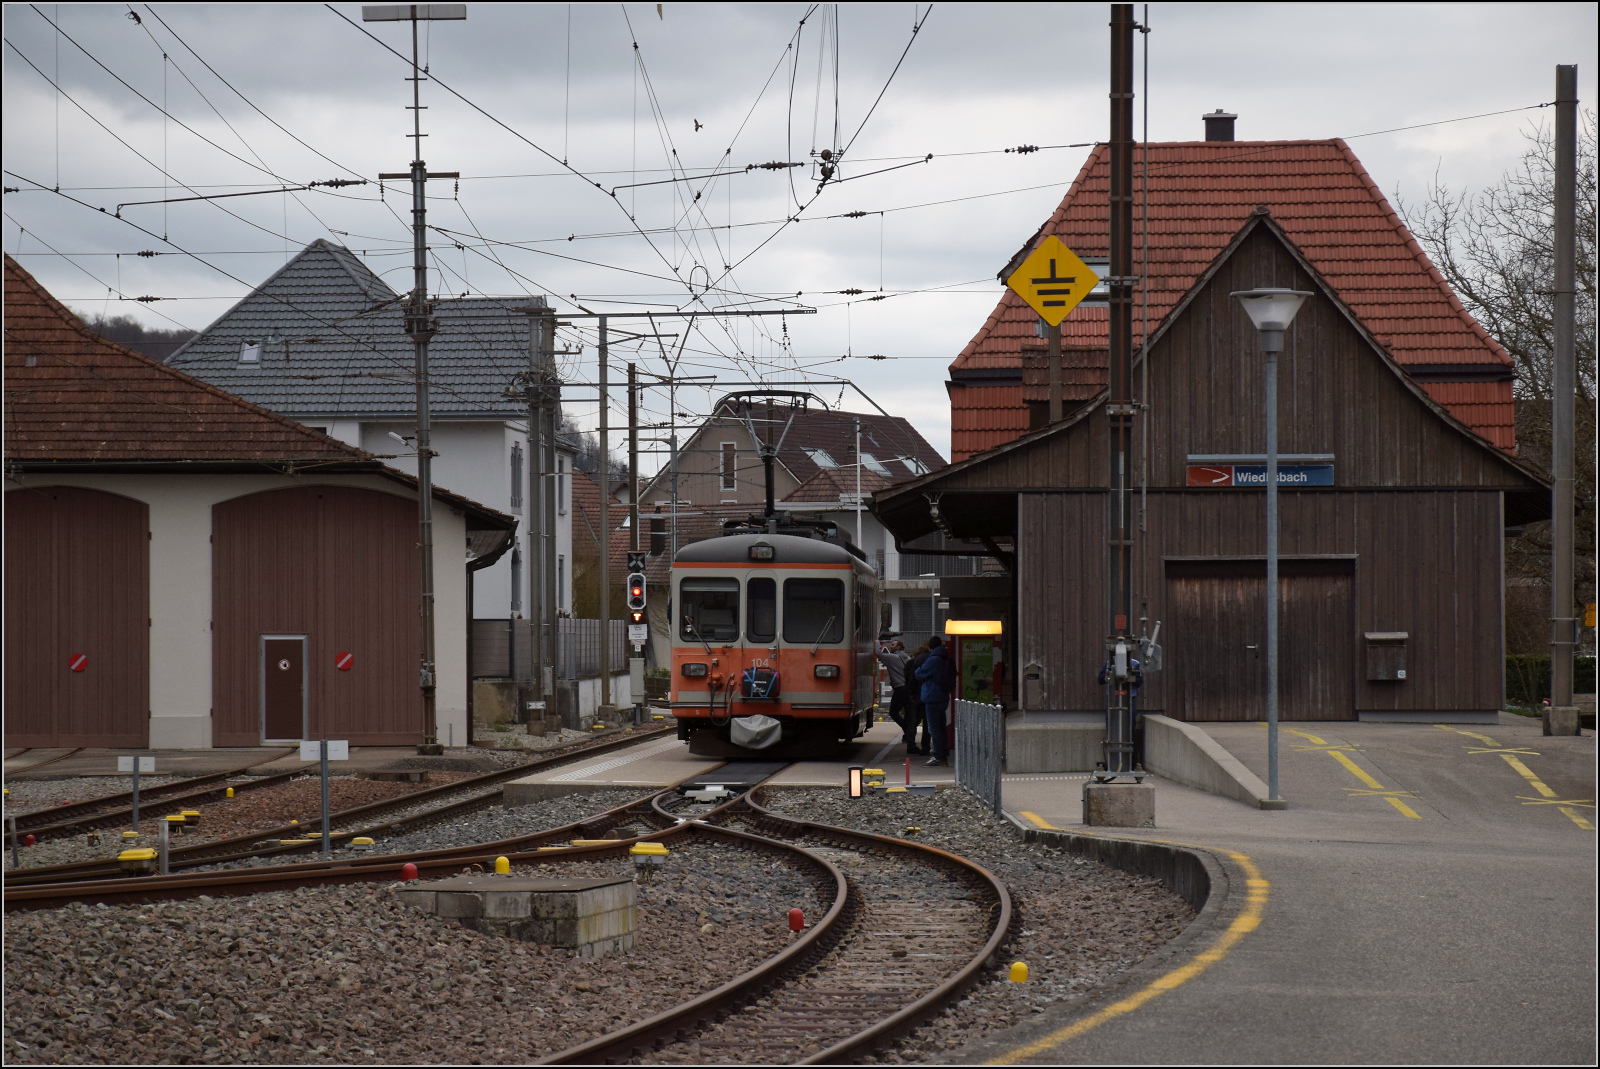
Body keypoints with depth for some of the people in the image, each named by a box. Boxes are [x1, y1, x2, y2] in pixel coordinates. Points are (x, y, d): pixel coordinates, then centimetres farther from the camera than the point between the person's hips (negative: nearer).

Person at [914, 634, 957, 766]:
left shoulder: (933, 660, -16)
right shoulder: (947, 660, 10)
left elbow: (919, 674, -8)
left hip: (932, 699, -8)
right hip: (944, 698, 8)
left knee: (934, 729, -5)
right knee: (941, 728, 14)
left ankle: (939, 757, -6)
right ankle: (944, 755, 17)